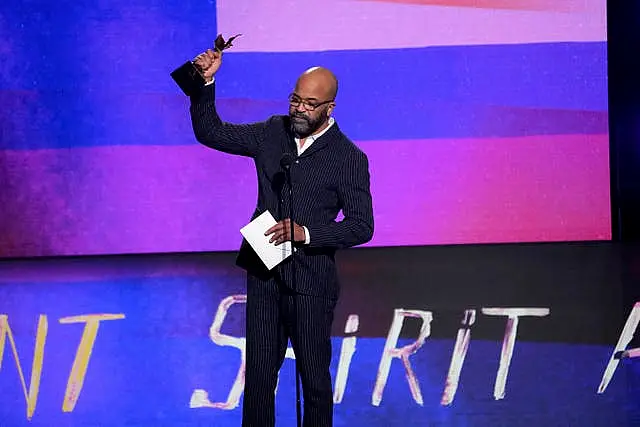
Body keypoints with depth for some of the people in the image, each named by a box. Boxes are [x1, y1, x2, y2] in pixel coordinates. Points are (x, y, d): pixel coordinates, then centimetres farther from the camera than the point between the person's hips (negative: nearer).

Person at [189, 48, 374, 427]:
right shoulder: (272, 133, 4)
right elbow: (210, 133, 6)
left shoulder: (349, 159, -9)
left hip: (310, 282, -4)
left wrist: (307, 233, -21)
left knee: (315, 377, 8)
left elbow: (362, 226, -10)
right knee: (258, 374, 10)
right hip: (264, 274, 4)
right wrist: (206, 84, -8)